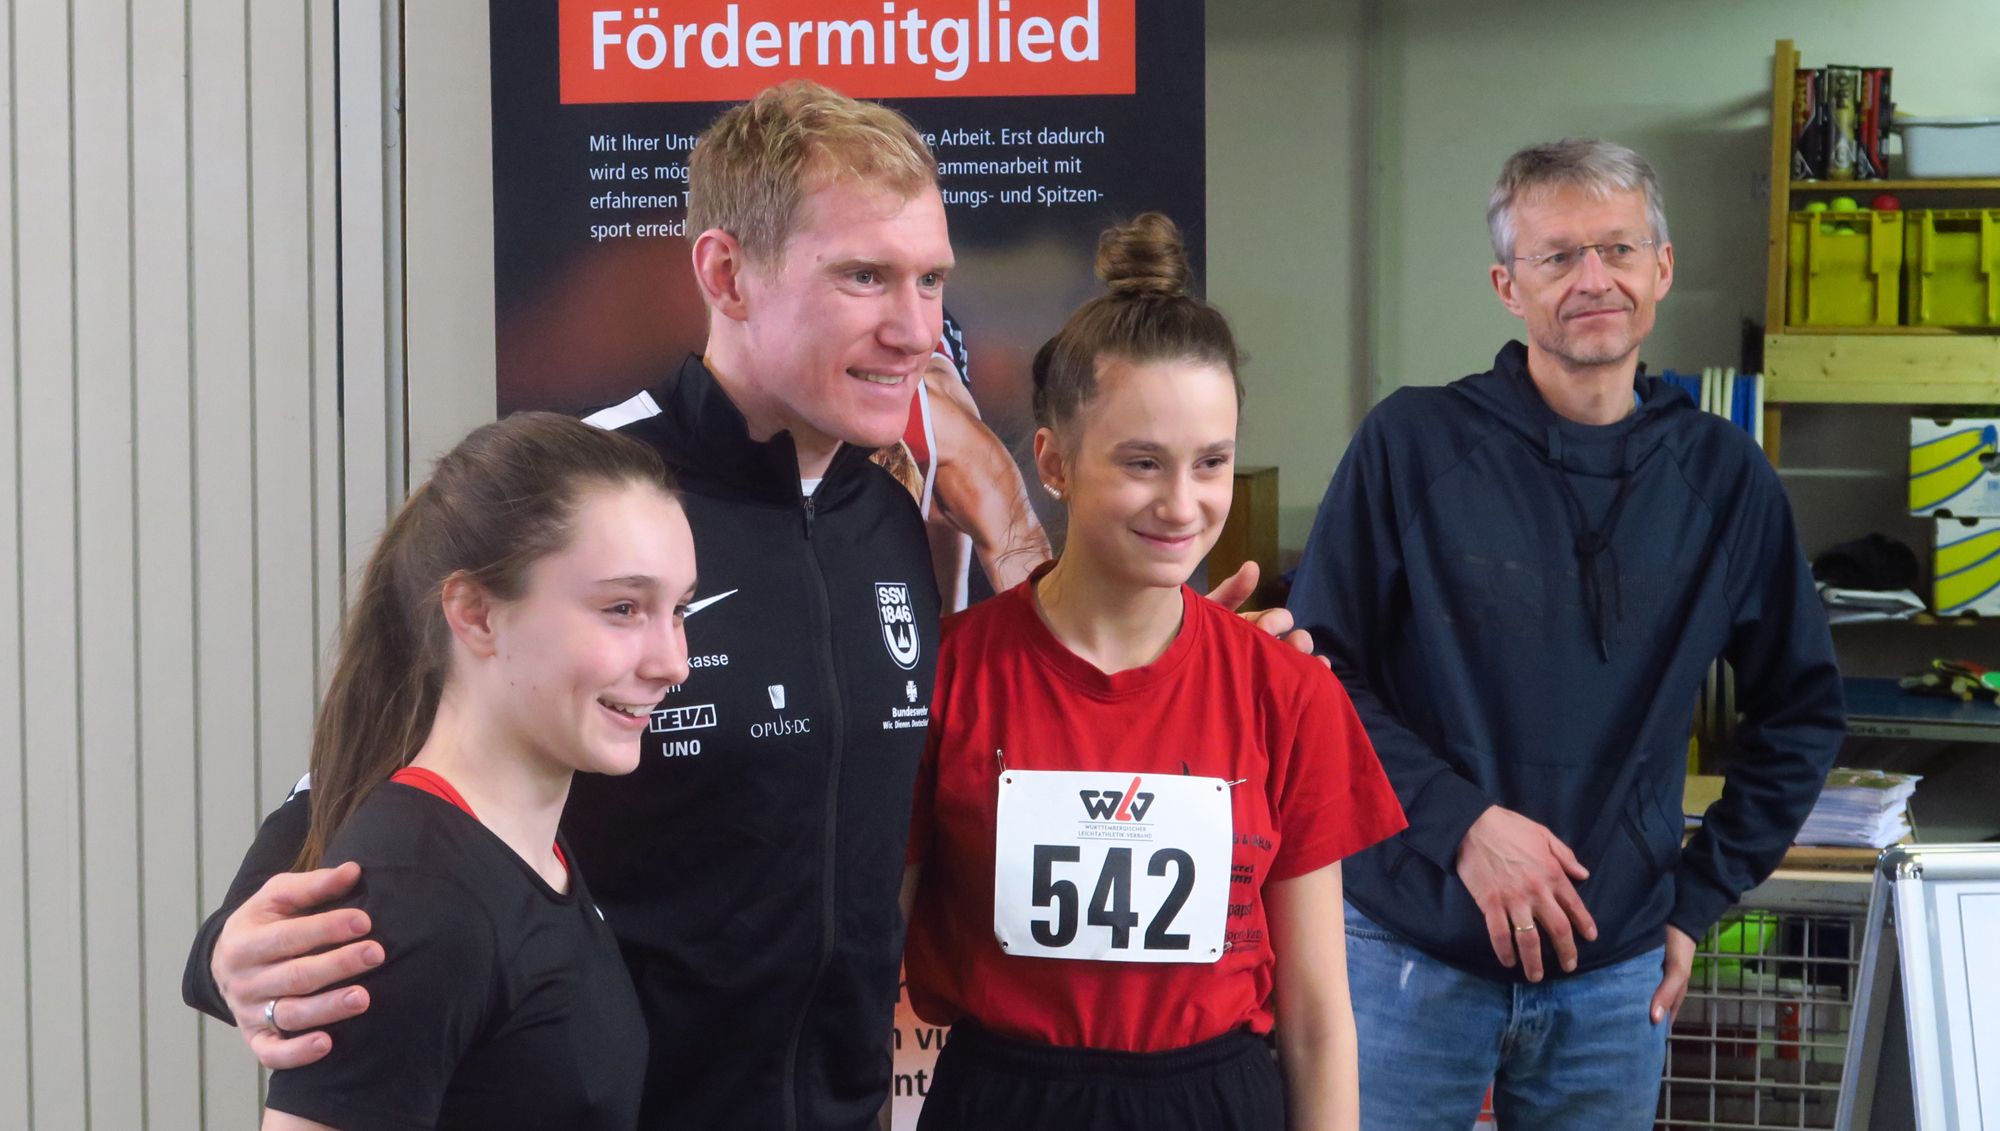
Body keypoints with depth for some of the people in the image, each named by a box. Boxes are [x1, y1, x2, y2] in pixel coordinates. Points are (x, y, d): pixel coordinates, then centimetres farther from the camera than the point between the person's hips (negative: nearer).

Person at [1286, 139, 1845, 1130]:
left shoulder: (1724, 478, 3)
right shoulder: (1412, 444, -6)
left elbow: (1800, 714, 13)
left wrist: (1700, 898, 8)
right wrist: (1458, 822, -17)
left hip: (1615, 972, 3)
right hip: (1409, 952, -2)